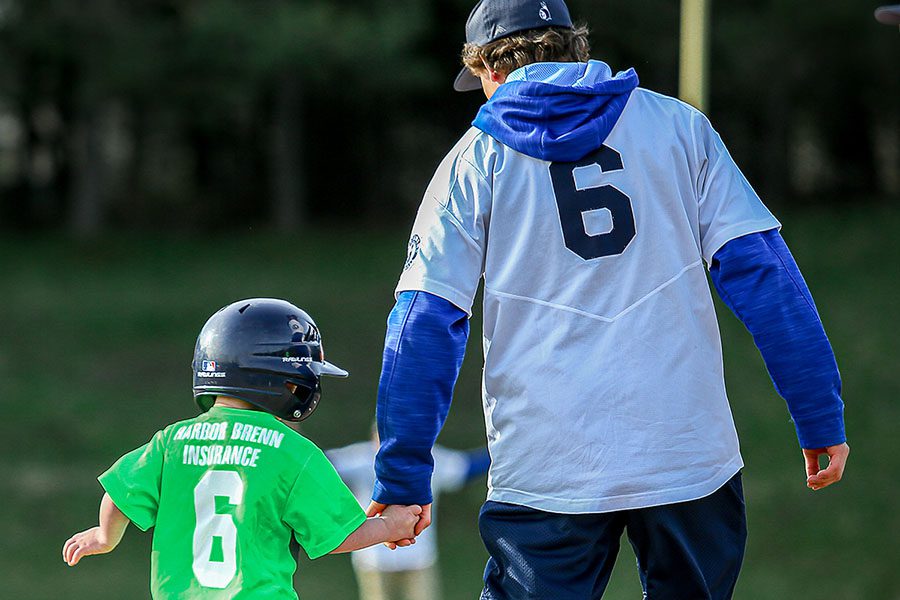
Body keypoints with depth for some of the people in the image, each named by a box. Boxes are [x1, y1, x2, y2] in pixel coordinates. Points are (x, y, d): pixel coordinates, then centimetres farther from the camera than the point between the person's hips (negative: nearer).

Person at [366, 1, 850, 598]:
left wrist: (401, 483, 6)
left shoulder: (476, 158, 7)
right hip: (690, 458, 1)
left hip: (548, 475, -1)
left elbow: (425, 326, 2)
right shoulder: (678, 125, 9)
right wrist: (822, 419, 6)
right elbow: (763, 274, 4)